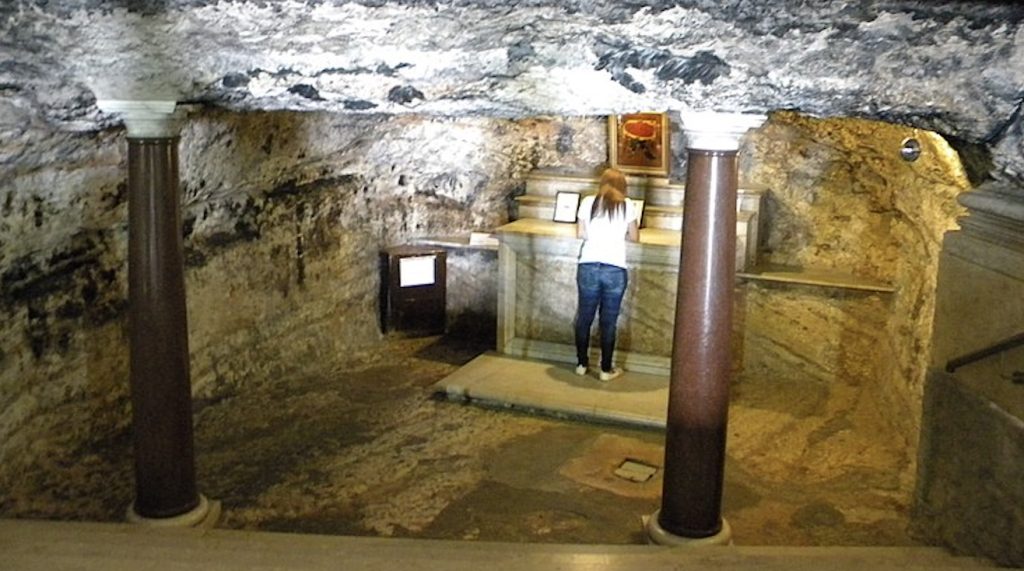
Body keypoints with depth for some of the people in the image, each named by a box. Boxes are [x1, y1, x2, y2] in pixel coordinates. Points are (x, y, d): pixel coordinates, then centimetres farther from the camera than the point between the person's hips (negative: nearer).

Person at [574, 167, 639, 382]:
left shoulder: (588, 202, 1)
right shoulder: (627, 206, 0)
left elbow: (580, 233, 4)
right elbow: (634, 237, 8)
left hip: (588, 266, 1)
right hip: (615, 269, -1)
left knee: (584, 317, 15)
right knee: (608, 321, 8)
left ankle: (582, 364, 25)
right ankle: (606, 369, 15)